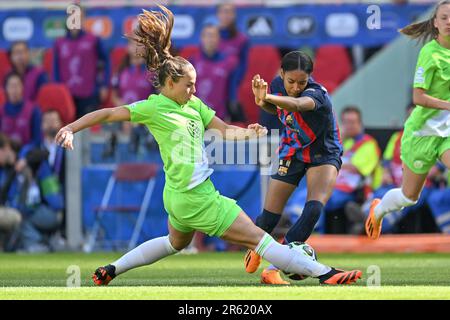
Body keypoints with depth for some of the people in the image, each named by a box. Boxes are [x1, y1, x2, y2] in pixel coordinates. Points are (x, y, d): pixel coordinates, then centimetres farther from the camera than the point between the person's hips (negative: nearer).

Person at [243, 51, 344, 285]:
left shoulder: (316, 94, -31)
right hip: (291, 154, 5)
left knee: (314, 209, -27)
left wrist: (268, 98, -75)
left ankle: (273, 268, -20)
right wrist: (262, 100, -11)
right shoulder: (278, 84, -12)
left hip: (323, 156, -5)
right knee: (269, 216, 1)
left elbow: (297, 104, -56)